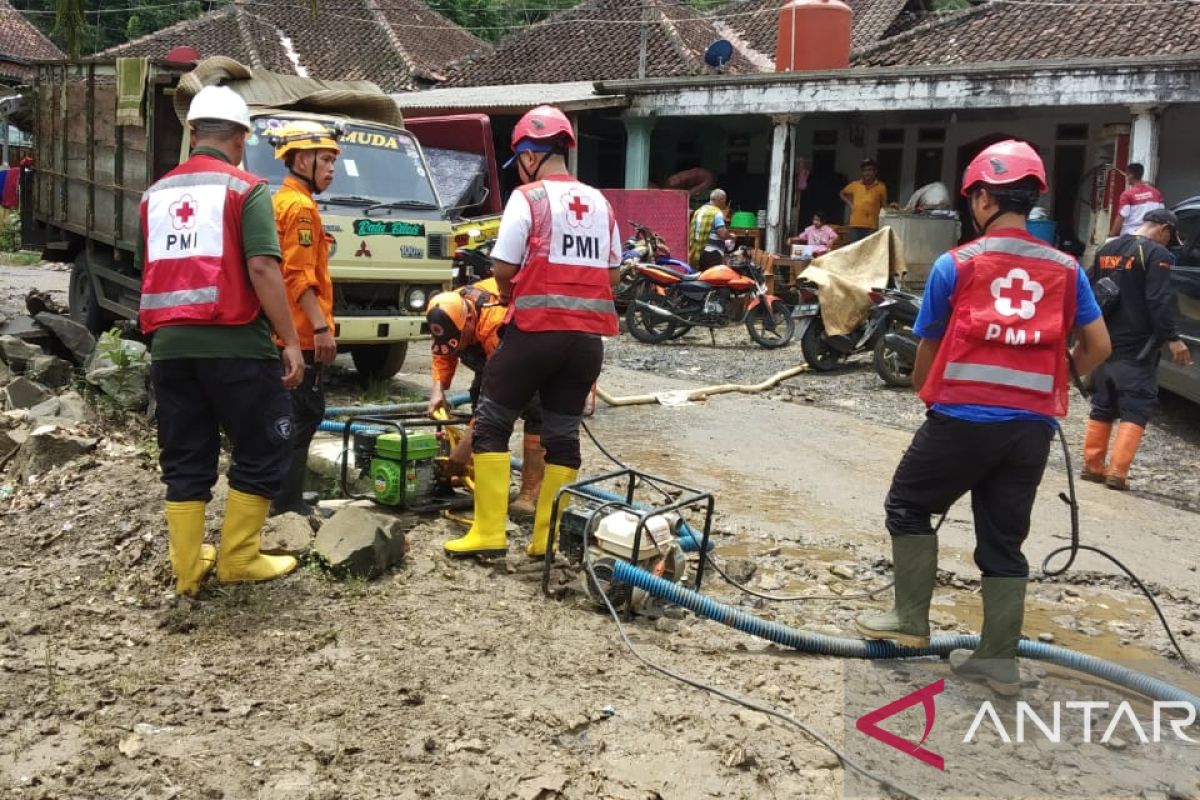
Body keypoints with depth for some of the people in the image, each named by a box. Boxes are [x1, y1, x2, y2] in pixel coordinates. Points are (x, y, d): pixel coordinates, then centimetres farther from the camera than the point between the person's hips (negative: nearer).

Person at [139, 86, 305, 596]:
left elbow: (146, 270, 20)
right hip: (234, 343, -6)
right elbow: (262, 269, -15)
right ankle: (237, 558, 11)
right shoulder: (246, 190, -5)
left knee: (185, 459, 12)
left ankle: (187, 568, 14)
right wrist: (290, 341, -13)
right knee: (261, 452, 8)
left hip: (169, 343, 6)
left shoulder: (156, 194, 14)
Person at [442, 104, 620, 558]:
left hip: (537, 329, -5)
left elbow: (502, 268, -9)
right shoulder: (600, 204, 12)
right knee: (564, 432, 10)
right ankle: (546, 538, 11)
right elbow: (612, 273, 16)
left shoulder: (528, 198, -6)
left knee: (492, 423, 5)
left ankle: (488, 533, 2)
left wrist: (508, 293, 11)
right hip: (589, 336, 6)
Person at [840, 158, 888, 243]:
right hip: (855, 224, 2)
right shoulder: (855, 185, 8)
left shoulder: (881, 187, 3)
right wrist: (850, 204, 11)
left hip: (872, 226, -2)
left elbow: (884, 204, 10)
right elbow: (843, 193, 25)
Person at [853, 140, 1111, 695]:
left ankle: (911, 621, 15)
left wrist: (922, 390, 25)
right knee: (1004, 540, 12)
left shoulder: (955, 265, -3)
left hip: (963, 418, -4)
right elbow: (1098, 346, 9)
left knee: (908, 507, 17)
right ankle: (999, 659, 16)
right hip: (1032, 427, 4)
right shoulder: (1065, 269, 7)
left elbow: (928, 347, 6)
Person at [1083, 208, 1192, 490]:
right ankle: (1117, 472, -8)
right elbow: (1158, 302, -18)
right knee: (1136, 410, -2)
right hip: (1136, 349, -7)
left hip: (1103, 345, 7)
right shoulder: (1156, 253, -10)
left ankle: (1092, 466, 16)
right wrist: (1172, 338, -17)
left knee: (1102, 407, 15)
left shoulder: (1106, 250, 13)